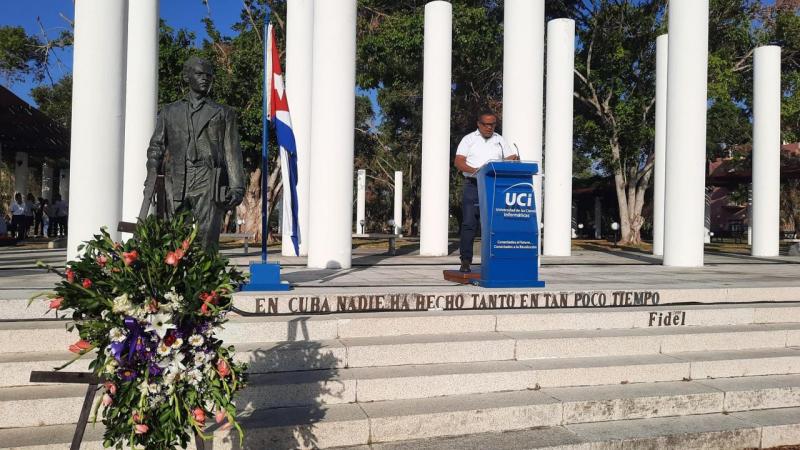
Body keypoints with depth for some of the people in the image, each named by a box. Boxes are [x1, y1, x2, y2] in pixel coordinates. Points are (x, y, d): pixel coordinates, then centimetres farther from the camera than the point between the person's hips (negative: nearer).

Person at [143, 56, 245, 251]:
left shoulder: (223, 113, 17)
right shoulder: (169, 112, 21)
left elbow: (232, 153, 11)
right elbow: (156, 148, 15)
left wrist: (236, 187, 0)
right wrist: (151, 181, 0)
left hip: (208, 182, -2)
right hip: (177, 184, 2)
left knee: (206, 235, -14)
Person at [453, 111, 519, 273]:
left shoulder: (500, 140, 17)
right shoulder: (469, 139, 7)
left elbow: (511, 159, 11)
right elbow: (458, 162, -3)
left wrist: (515, 160, -13)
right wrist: (474, 170, -20)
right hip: (472, 185, -2)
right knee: (469, 223, -6)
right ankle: (465, 261, -3)